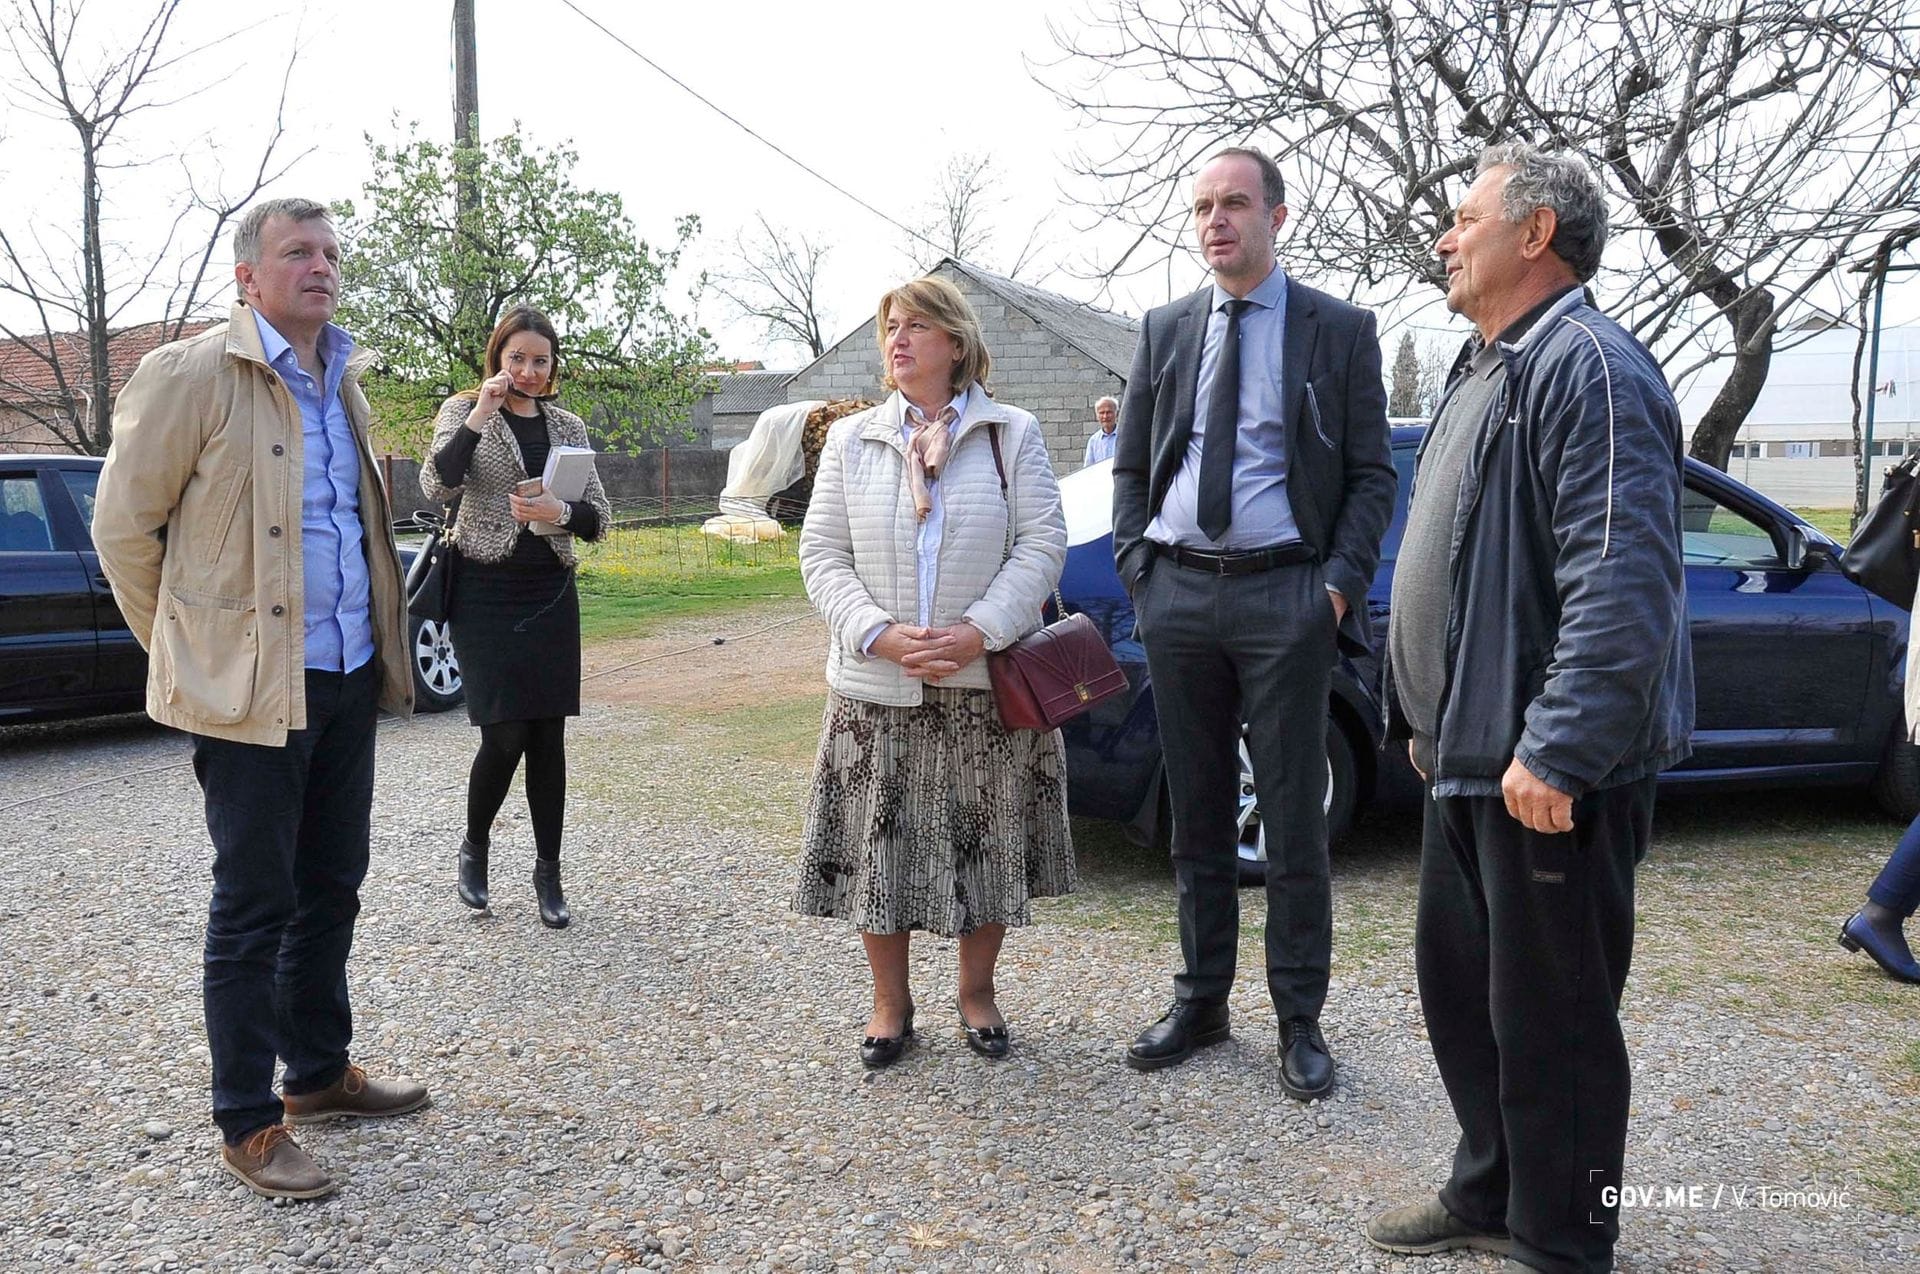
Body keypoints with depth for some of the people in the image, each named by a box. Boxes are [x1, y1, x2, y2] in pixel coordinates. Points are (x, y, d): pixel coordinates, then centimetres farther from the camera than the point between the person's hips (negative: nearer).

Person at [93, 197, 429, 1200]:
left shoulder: (344, 380, 12)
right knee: (255, 909, 2)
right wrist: (188, 653, 1)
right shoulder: (191, 375, -9)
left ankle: (320, 1072, 33)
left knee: (331, 891, 16)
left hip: (348, 679, 7)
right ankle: (247, 1124, 16)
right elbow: (123, 530, -5)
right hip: (252, 691, -7)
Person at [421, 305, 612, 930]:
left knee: (548, 736, 3)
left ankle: (549, 872, 14)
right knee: (504, 736, -9)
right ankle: (474, 846, 19)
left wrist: (560, 512, -12)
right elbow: (437, 486, -16)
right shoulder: (465, 411, 2)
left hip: (551, 595, 3)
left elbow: (599, 517, 8)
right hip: (485, 593, -3)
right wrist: (478, 415, -20)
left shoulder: (568, 427, 11)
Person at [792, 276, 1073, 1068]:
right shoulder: (851, 439, 8)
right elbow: (822, 556, 3)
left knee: (986, 841, 7)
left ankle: (977, 991, 27)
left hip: (988, 683, -1)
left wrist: (978, 632, -17)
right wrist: (881, 636, -13)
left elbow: (1042, 545, -4)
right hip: (876, 688, 1)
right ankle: (890, 1004, 23)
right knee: (879, 845, 6)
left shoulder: (1012, 436, 3)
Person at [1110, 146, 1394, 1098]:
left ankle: (1299, 1018, 16)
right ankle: (1201, 1000, 24)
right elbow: (1131, 467, 14)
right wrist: (1136, 569, 2)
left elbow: (1372, 474, 1)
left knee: (1294, 818, 3)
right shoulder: (1165, 330, 11)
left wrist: (1341, 582, -9)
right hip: (1178, 595, 4)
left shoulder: (1339, 331, 2)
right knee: (1196, 814, 12)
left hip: (1284, 596, -3)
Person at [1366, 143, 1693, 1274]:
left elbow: (1623, 586, -25)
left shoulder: (1588, 366, -16)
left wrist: (1556, 752, -27)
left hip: (1549, 777, -10)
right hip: (1473, 758, 10)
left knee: (1549, 1022, 4)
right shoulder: (1490, 374, 17)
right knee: (1462, 990, 20)